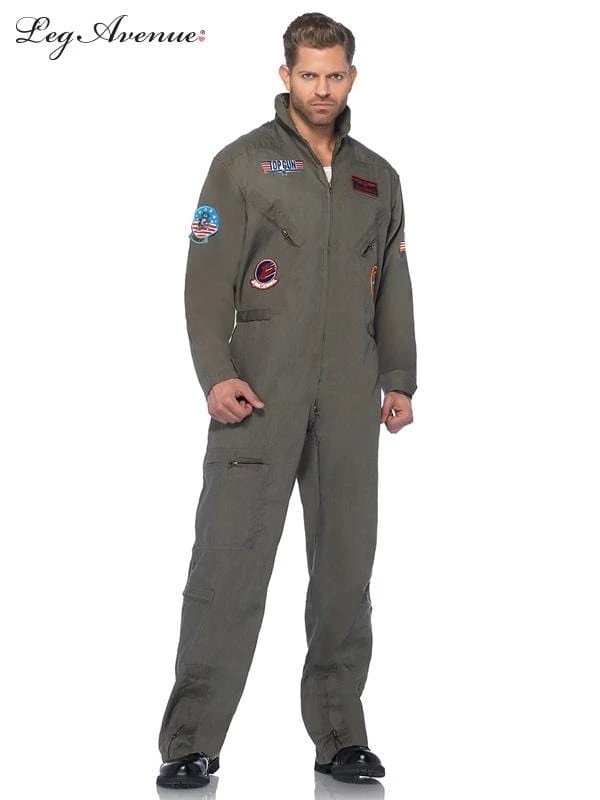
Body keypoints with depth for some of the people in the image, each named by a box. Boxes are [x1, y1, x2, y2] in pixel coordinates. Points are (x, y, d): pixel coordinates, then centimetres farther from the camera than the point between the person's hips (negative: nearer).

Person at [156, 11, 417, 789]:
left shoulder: (378, 176, 17)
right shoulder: (242, 163, 3)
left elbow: (394, 287, 18)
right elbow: (208, 278, -3)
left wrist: (400, 380, 9)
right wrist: (216, 374, -14)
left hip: (350, 400, 4)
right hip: (260, 395, -4)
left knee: (346, 567, 6)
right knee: (228, 561, -7)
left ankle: (341, 736, 16)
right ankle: (193, 743, -1)